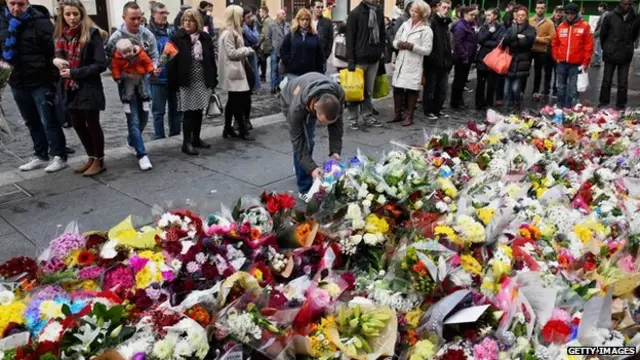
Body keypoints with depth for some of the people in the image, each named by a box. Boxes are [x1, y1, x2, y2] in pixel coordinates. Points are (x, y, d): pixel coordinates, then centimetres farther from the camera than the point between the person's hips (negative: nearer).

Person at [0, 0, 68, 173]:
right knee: (32, 122, 15)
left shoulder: (39, 21, -10)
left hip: (41, 81, -6)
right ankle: (41, 156, 26)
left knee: (49, 121, 0)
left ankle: (59, 157, 11)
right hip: (18, 82, 7)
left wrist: (53, 75, -18)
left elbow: (55, 47, -15)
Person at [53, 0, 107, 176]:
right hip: (70, 88, 7)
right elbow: (57, 56, 19)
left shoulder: (92, 34, -11)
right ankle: (91, 157, 31)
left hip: (89, 88, -6)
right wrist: (55, 60, -5)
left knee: (92, 124, 4)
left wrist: (74, 72, -17)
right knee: (78, 125, 14)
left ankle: (99, 161, 19)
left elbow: (101, 64, -16)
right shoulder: (61, 35, 8)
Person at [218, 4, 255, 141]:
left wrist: (246, 51, 9)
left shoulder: (234, 32, 16)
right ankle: (243, 130, 0)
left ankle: (227, 129, 19)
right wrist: (247, 50, -12)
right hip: (233, 71, -11)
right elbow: (231, 53, -20)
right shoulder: (228, 33, -16)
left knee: (233, 101, 13)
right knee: (237, 102, -5)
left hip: (236, 70, 11)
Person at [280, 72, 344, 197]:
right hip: (289, 101, -4)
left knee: (309, 139, 14)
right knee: (303, 141, -17)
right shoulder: (297, 107, -46)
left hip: (311, 101, 4)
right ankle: (305, 190, -7)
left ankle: (300, 166, 43)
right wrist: (311, 168, -45)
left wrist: (335, 150, -31)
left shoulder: (338, 95, -37)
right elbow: (297, 141, -38)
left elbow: (336, 124, -23)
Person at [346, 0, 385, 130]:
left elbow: (382, 34, 17)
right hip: (359, 58, -4)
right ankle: (353, 118, 10)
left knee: (369, 90, 10)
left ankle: (367, 116, 17)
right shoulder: (355, 13, -5)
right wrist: (350, 60, -13)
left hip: (374, 58, 5)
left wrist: (382, 50, 6)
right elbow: (350, 38, -8)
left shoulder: (379, 12, 10)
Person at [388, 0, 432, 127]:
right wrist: (398, 44, -9)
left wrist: (412, 46, -21)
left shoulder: (426, 30, -6)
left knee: (412, 90, 2)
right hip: (400, 63, 5)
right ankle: (397, 114, 20)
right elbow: (395, 40, 14)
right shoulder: (405, 25, 9)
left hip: (414, 65, -5)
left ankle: (409, 116, 13)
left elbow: (427, 50, -12)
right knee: (397, 88, 7)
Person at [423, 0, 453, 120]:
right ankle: (428, 110, 13)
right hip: (433, 62, -7)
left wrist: (449, 60, 13)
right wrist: (429, 59, -21)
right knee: (430, 88, 3)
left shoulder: (446, 23, 15)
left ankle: (437, 109, 22)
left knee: (442, 89, 10)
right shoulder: (432, 22, -10)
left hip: (444, 62, 7)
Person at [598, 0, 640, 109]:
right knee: (606, 81, 6)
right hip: (610, 55, -1)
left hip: (626, 56, 1)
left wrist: (627, 47, 12)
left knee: (623, 83, 4)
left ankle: (621, 106, 13)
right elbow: (602, 34, 5)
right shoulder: (610, 16, -5)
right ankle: (603, 104, 16)